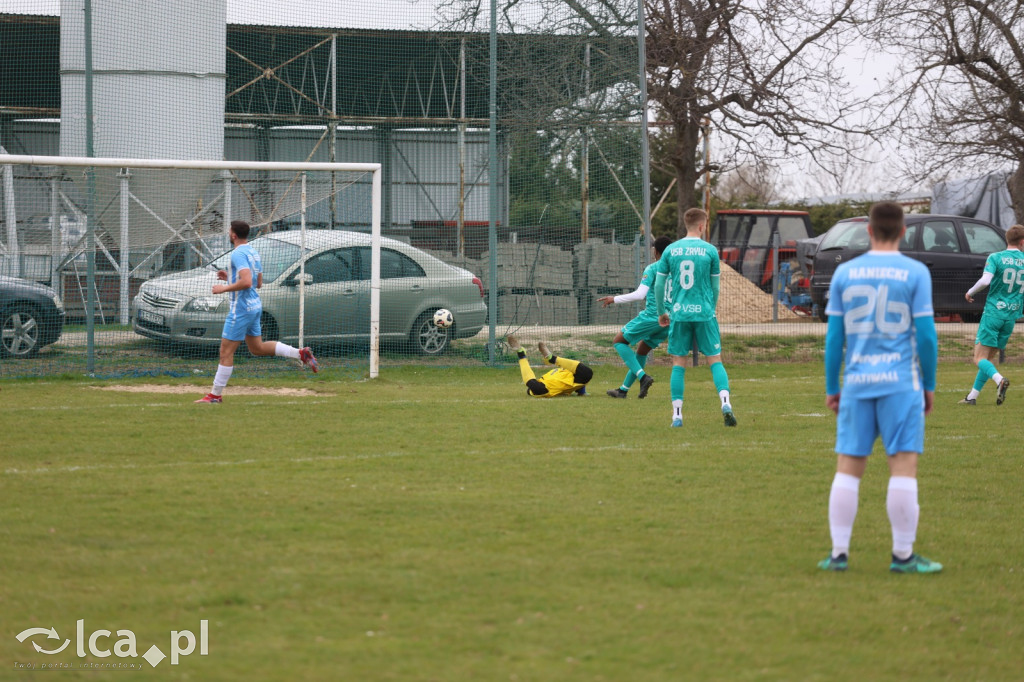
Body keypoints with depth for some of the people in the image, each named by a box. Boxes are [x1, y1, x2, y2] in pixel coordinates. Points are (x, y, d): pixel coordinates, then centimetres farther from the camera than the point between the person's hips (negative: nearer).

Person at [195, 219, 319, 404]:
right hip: (254, 306, 9)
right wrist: (229, 277, 20)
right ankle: (300, 353, 6)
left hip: (241, 309, -9)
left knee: (226, 352, -3)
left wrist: (224, 288, -18)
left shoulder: (238, 254, -17)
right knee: (257, 348, 18)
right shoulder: (253, 252, 13)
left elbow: (246, 282, -30)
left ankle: (216, 395, 1)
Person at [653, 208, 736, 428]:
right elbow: (715, 287, 6)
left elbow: (659, 285, 7)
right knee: (715, 360, 4)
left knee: (678, 363, 6)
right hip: (704, 313, -1)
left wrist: (661, 313, 20)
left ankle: (677, 414, 3)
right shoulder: (710, 251, -1)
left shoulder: (670, 250, 4)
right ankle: (725, 402, -15)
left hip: (679, 313, 1)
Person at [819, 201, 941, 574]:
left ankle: (839, 553, 5)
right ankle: (903, 555, -2)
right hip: (901, 382, -3)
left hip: (857, 384, 3)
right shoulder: (915, 273, -2)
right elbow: (926, 335, -5)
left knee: (848, 468, 6)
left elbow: (833, 336, 6)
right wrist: (929, 385, 6)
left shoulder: (844, 273, 5)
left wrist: (831, 388, 13)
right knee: (904, 466, -2)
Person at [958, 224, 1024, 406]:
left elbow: (985, 280, -19)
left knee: (980, 359, -5)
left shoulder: (996, 258, -5)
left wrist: (970, 292, -2)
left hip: (993, 312, -4)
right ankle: (972, 396, 14)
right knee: (989, 358, 14)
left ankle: (999, 379, -31)